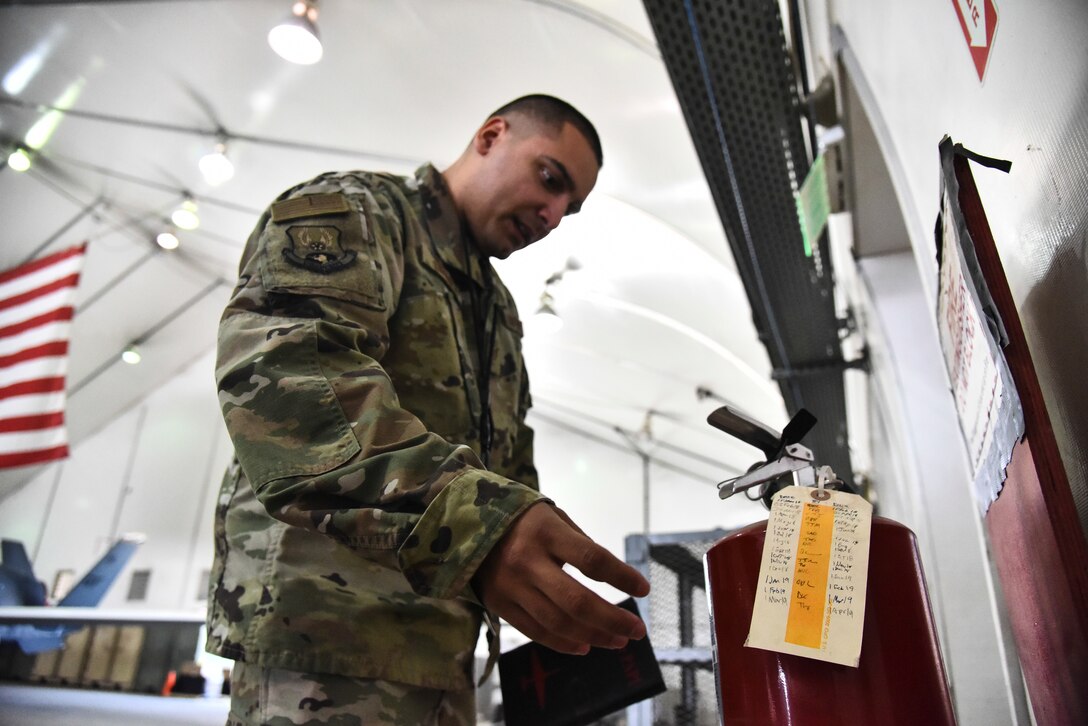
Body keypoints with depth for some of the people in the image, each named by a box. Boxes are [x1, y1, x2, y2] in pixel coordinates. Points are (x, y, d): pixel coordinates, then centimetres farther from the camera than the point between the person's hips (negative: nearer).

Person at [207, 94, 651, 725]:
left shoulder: (498, 310, 24)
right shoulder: (356, 208, -2)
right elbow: (281, 364, -22)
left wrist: (562, 605, 9)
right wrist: (471, 515, -35)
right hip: (330, 615, -8)